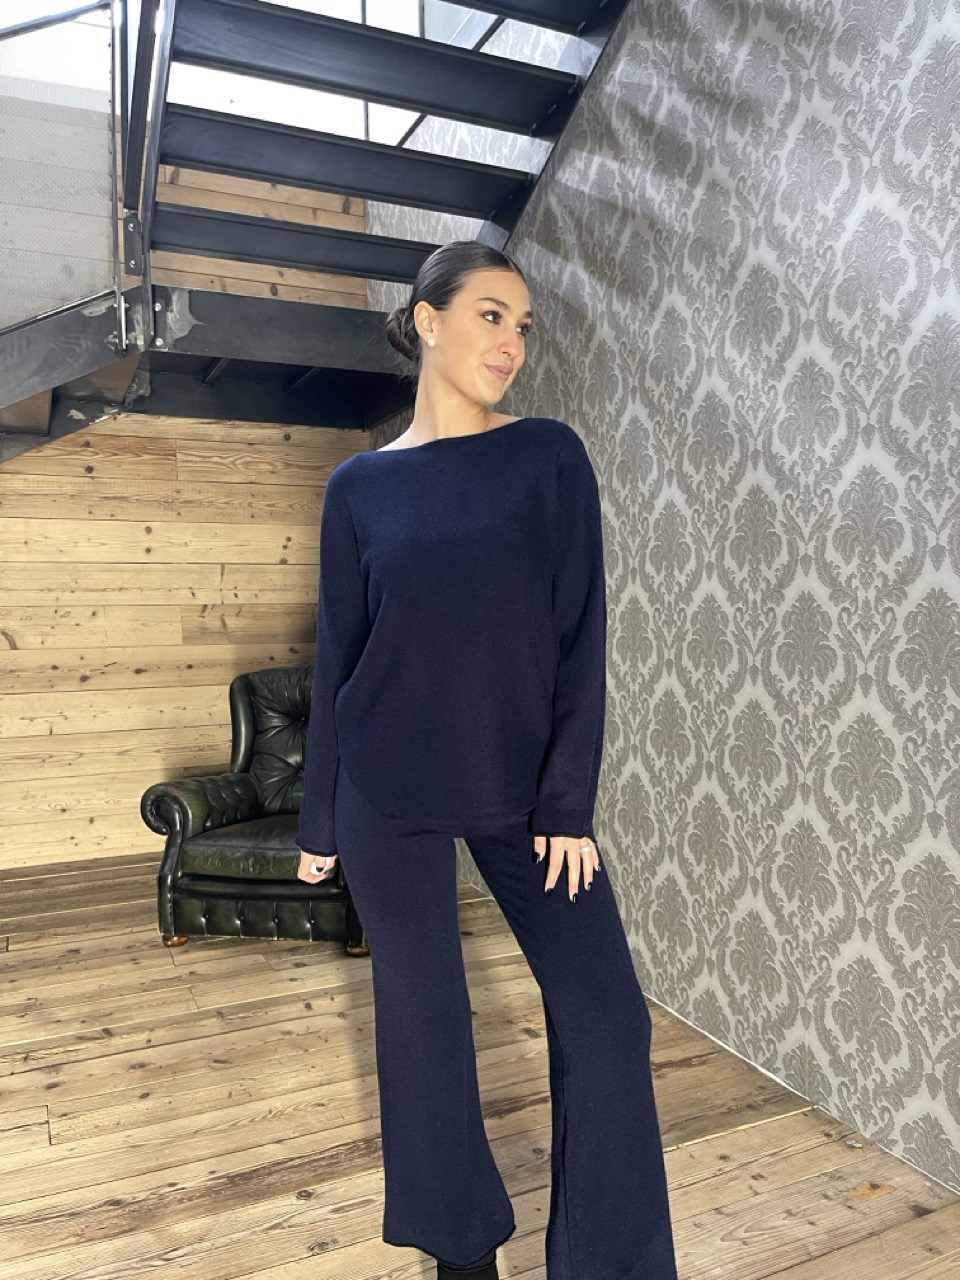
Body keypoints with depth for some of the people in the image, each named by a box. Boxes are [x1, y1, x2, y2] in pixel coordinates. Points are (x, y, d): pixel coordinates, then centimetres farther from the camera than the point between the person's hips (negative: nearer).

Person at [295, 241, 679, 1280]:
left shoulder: (550, 455, 0)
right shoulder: (360, 486, 2)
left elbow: (579, 636, -4)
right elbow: (337, 655, 5)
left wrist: (569, 801, -9)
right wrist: (320, 817, 6)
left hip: (522, 785, 0)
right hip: (388, 793, 1)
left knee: (605, 1018, -1)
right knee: (422, 1014, 11)